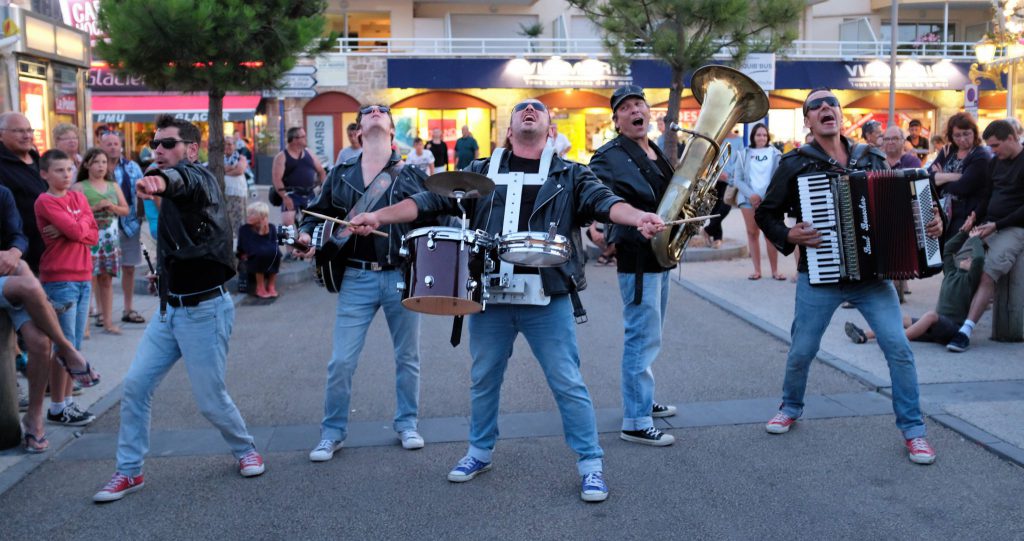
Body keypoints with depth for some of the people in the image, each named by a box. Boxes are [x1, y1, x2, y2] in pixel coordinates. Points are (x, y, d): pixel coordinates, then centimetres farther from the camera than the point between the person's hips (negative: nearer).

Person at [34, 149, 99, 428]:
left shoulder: (78, 198, 13)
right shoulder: (46, 202, -7)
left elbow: (93, 235, 4)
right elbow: (77, 230, -17)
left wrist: (70, 230, -11)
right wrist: (78, 226, 3)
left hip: (83, 278, 7)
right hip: (59, 280, -7)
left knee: (75, 346, 11)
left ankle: (68, 401, 20)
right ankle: (57, 408, 5)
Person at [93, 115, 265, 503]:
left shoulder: (199, 179, -15)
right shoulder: (174, 195, 13)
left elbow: (185, 179, -42)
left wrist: (162, 179, -66)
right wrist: (164, 274, 6)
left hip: (204, 310, -8)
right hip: (169, 308, 8)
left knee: (210, 399, 1)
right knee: (135, 385, 3)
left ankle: (245, 450, 28)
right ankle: (129, 471, 16)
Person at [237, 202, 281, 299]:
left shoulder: (271, 227, -2)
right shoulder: (243, 229, -8)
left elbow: (275, 246, -12)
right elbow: (243, 250, -14)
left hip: (270, 261, 2)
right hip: (250, 262, -2)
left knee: (275, 251, -30)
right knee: (262, 252, -33)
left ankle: (271, 286, -15)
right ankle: (260, 288, -18)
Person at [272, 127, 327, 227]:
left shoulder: (308, 153, 12)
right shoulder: (282, 157, -4)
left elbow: (321, 171, 18)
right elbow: (276, 179, -12)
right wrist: (285, 197, -21)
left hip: (310, 195, 5)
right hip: (291, 195, -5)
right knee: (287, 223, -20)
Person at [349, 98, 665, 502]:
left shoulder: (569, 175, 5)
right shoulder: (481, 172, 9)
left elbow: (603, 201, -12)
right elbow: (432, 200, 2)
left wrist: (639, 217, -34)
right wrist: (379, 215, -12)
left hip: (548, 299, -2)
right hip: (489, 295, 3)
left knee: (567, 383, 1)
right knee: (483, 380, 15)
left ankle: (591, 464, 14)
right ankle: (480, 452, 35)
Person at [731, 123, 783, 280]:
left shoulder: (775, 154, 6)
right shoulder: (744, 154, 8)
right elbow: (737, 180, 4)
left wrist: (763, 196, -10)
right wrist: (751, 195, -10)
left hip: (769, 199, -1)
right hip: (749, 199, 2)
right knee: (752, 233, 3)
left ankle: (775, 270, -1)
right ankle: (757, 270, 7)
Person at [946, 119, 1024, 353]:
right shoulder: (996, 162, 15)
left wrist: (996, 225, -17)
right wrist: (975, 219, 3)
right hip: (988, 225, 8)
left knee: (987, 274, -25)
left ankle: (966, 331, -31)